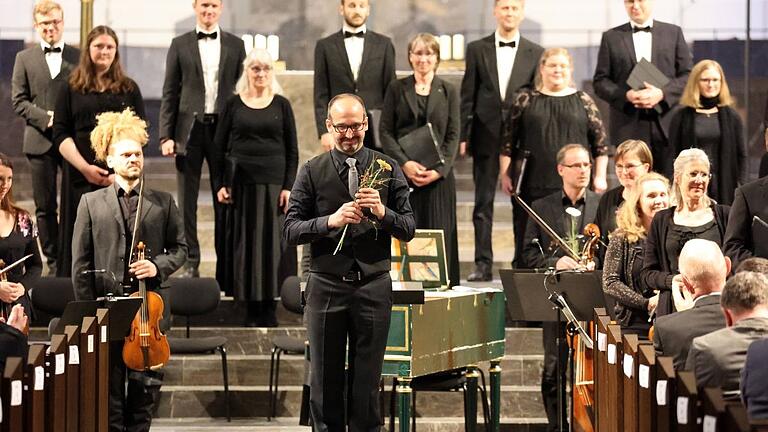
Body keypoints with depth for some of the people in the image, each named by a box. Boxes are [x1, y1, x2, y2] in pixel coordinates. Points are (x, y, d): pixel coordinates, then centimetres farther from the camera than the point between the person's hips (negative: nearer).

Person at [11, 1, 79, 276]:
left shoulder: (79, 57, 6)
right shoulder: (24, 59, 8)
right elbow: (18, 100, 3)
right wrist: (46, 118, -12)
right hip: (40, 140, 1)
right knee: (45, 206, 4)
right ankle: (54, 261, 12)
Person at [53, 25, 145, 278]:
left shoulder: (129, 89, 11)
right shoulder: (71, 89, 9)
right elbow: (60, 135, 3)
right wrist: (85, 167, -11)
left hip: (120, 178, 0)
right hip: (80, 176, 0)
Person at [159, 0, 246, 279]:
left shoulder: (235, 45, 9)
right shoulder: (180, 45, 6)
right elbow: (169, 93, 4)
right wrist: (166, 135, -3)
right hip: (190, 129, 0)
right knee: (187, 201, 3)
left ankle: (225, 264, 9)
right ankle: (190, 263, 9)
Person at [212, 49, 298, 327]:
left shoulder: (281, 105, 6)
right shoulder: (234, 104, 6)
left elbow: (292, 150, 5)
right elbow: (219, 147, 6)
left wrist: (288, 186, -4)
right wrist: (220, 184, -2)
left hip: (272, 183, 0)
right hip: (240, 183, 0)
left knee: (271, 242, -1)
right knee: (243, 242, 0)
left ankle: (268, 308, 4)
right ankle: (251, 310, 5)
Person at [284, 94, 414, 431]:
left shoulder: (387, 170, 5)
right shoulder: (312, 171, 3)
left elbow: (408, 230, 2)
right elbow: (290, 231, -3)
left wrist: (383, 213, -18)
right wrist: (330, 220, -19)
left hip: (373, 286, 0)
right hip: (326, 286, 0)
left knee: (367, 380, 5)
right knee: (325, 380, 6)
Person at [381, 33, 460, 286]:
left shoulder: (448, 92, 10)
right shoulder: (397, 89, 9)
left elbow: (453, 136, 4)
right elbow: (385, 132, 3)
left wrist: (439, 170, -10)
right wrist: (405, 164, -11)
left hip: (438, 176, 0)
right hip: (402, 173, 0)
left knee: (439, 235, -3)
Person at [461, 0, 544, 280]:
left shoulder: (536, 54, 6)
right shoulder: (477, 49, 7)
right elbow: (467, 96, 6)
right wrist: (463, 136, 0)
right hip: (486, 137, 0)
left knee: (523, 204, 3)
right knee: (483, 204, 2)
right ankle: (483, 264, 5)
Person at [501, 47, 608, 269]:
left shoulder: (583, 101, 10)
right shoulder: (525, 100, 10)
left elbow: (600, 142, 10)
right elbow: (508, 142, 9)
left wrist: (600, 176, 3)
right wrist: (505, 174, 3)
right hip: (531, 186, 0)